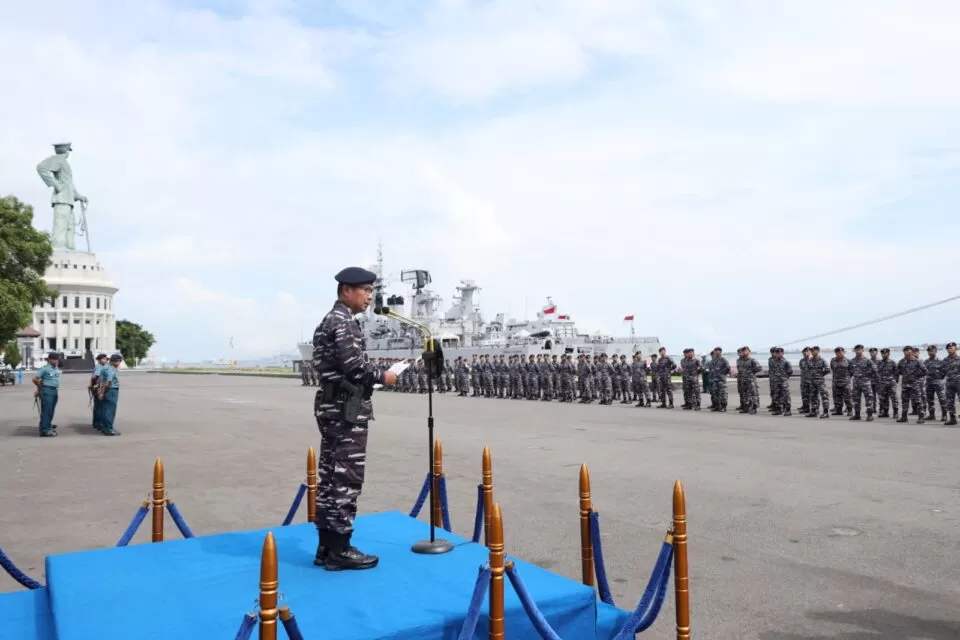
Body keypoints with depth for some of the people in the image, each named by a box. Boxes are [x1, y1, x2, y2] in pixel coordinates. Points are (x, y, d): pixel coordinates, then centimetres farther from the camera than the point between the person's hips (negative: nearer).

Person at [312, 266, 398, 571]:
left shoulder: (328, 320, 19)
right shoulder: (344, 322, -13)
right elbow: (353, 364, -22)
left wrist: (374, 376, 11)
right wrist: (383, 376, -7)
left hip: (332, 406, 10)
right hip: (347, 408, -10)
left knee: (330, 476, 11)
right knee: (346, 478, -5)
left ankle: (326, 546, 18)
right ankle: (339, 550, 1)